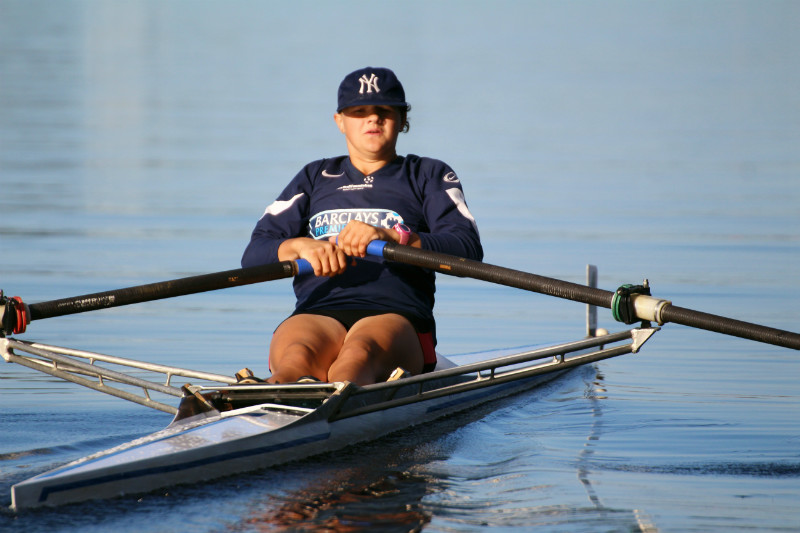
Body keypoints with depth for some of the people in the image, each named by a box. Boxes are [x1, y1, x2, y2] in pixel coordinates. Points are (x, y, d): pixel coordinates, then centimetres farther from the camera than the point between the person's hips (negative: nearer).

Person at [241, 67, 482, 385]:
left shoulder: (429, 176, 21)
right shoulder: (315, 177, 28)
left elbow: (469, 250, 1)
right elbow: (253, 256, 14)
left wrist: (391, 237, -16)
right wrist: (301, 246, -10)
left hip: (396, 315, -3)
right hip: (317, 314, 4)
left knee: (358, 355, -42)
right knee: (298, 357, -36)